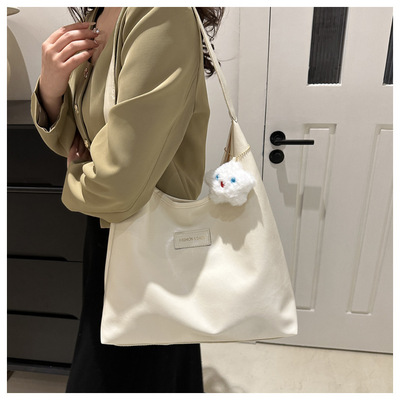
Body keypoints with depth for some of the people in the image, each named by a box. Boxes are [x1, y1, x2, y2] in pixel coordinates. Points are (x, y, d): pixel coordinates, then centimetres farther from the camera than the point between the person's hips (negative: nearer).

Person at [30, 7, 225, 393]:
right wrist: (50, 88, -12)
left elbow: (117, 187, -31)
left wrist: (73, 180, -7)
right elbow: (68, 141, 9)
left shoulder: (162, 16, -25)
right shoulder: (92, 22, 3)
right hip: (104, 230, 8)